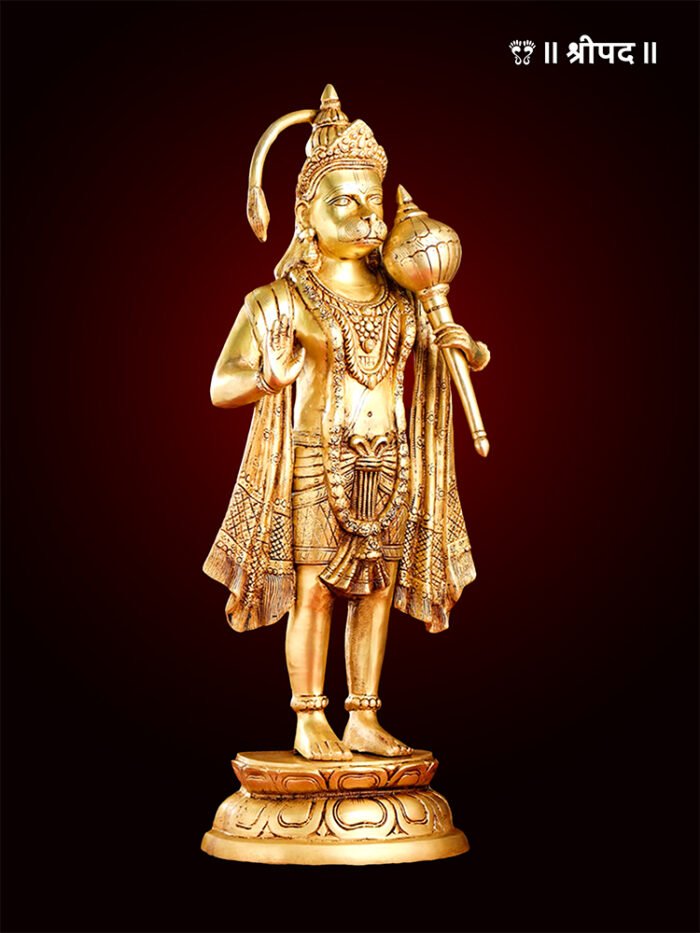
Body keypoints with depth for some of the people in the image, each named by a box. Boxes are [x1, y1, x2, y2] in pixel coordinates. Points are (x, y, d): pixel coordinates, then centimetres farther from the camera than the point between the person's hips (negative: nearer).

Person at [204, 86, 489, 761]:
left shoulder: (405, 304, 10)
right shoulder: (278, 303, -2)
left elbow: (475, 360, 17)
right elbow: (221, 387, -5)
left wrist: (470, 348, -8)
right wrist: (269, 378, -26)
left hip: (388, 469, 4)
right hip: (312, 466, -4)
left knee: (376, 590, 6)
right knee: (313, 591, -4)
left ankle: (363, 720, 16)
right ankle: (310, 724, 8)